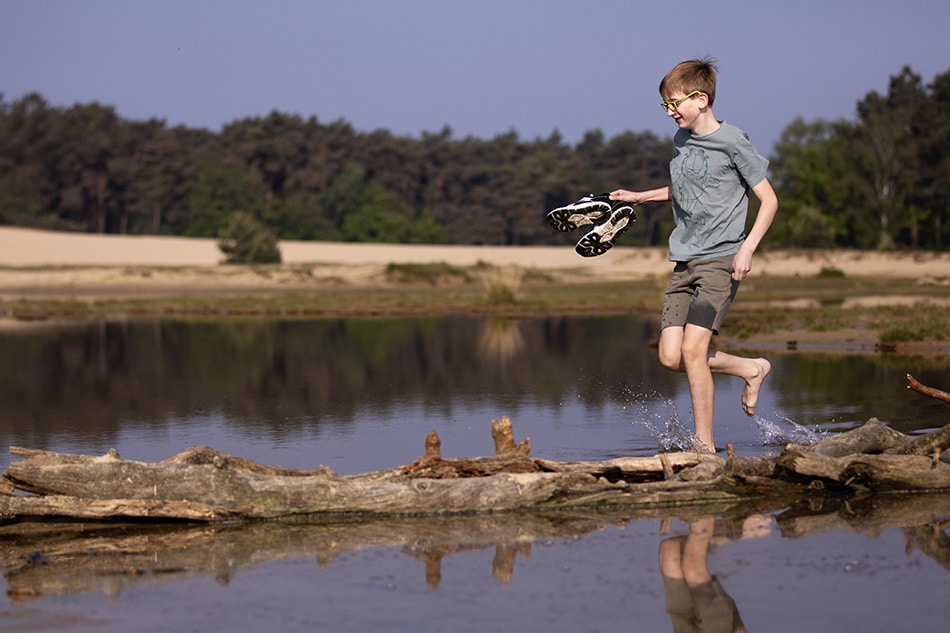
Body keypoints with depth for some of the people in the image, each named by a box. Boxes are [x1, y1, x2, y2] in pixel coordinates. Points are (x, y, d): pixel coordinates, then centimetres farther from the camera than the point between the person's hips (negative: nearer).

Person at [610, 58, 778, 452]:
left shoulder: (732, 142, -8)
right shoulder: (680, 140, 13)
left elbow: (769, 199, -5)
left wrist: (748, 246, -17)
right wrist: (639, 197, 22)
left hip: (721, 260, -7)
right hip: (684, 262, 7)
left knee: (693, 348, -18)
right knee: (671, 356, -4)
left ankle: (705, 445, -9)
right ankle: (751, 369, 20)